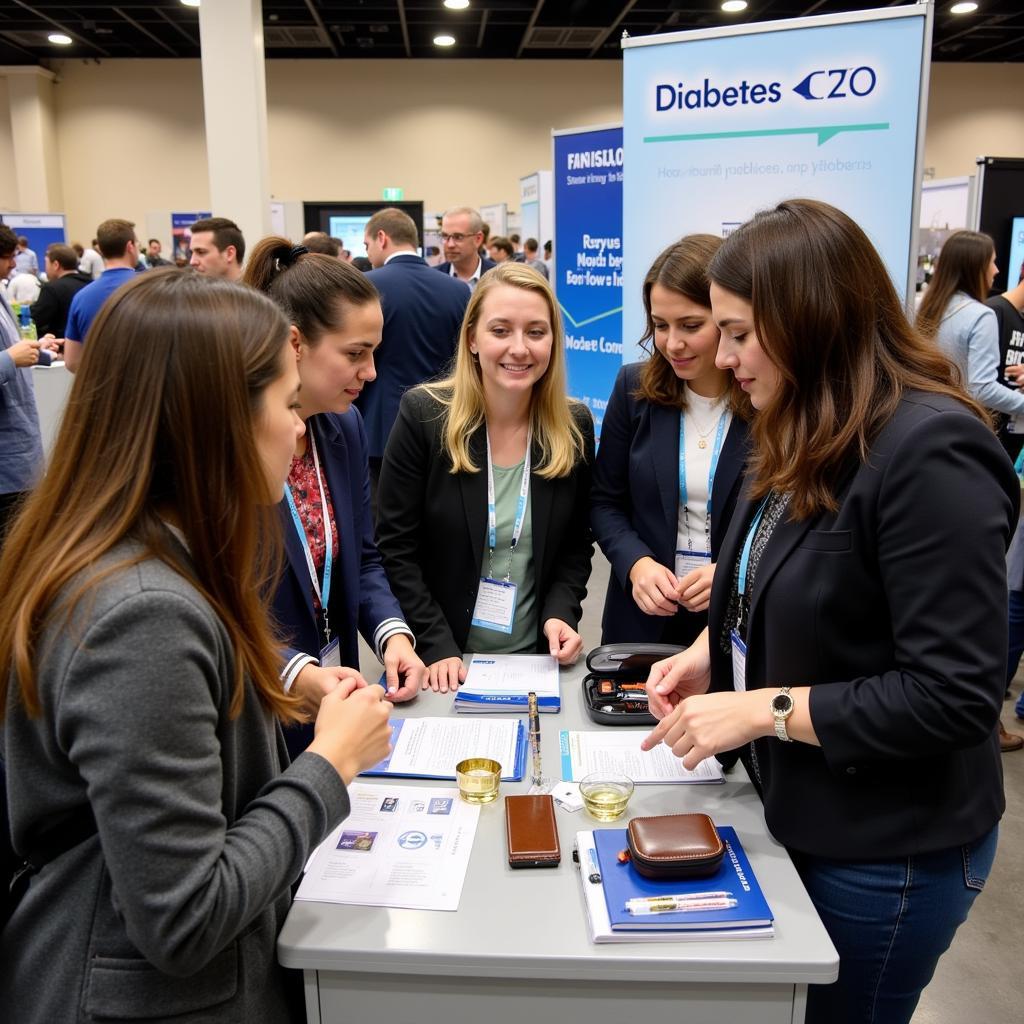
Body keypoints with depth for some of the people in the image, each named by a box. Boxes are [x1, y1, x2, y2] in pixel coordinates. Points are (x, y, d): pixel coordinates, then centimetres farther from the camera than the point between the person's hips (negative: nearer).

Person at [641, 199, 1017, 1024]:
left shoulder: (930, 451, -26)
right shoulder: (811, 439, 3)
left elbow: (955, 696, -27)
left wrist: (764, 709, -24)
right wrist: (713, 649, -2)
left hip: (889, 851, -8)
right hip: (803, 816, 8)